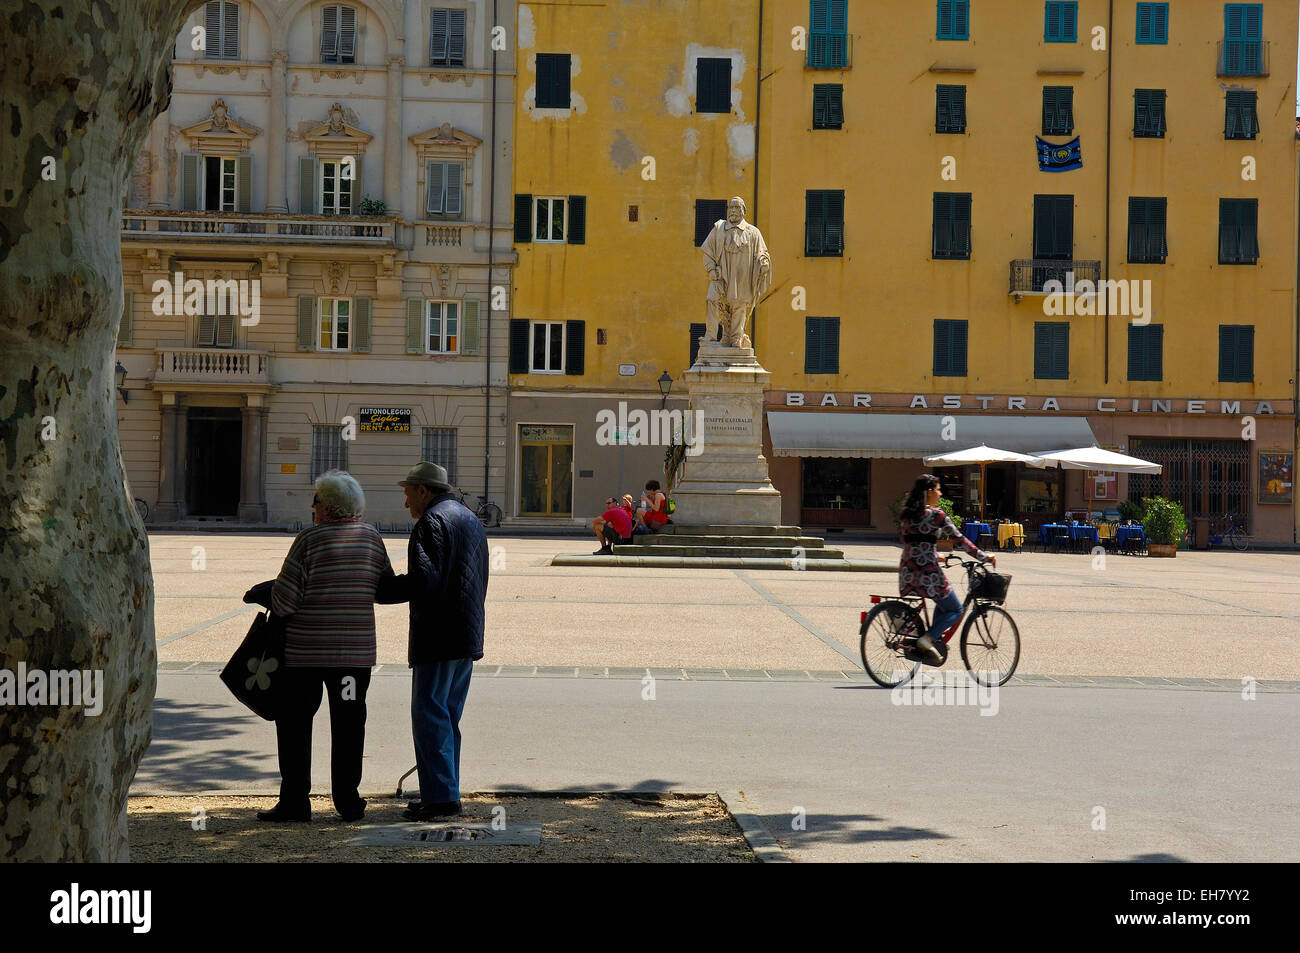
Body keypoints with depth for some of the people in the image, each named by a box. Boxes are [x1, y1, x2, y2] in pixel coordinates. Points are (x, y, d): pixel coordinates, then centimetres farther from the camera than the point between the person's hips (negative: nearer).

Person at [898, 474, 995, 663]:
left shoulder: (906, 514, 11)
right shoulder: (936, 514, -7)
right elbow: (960, 539, -6)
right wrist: (984, 558, 2)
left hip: (906, 572, 7)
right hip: (927, 573, -7)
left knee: (943, 603, 30)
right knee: (955, 610, 10)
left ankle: (936, 641, 23)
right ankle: (927, 639, -8)